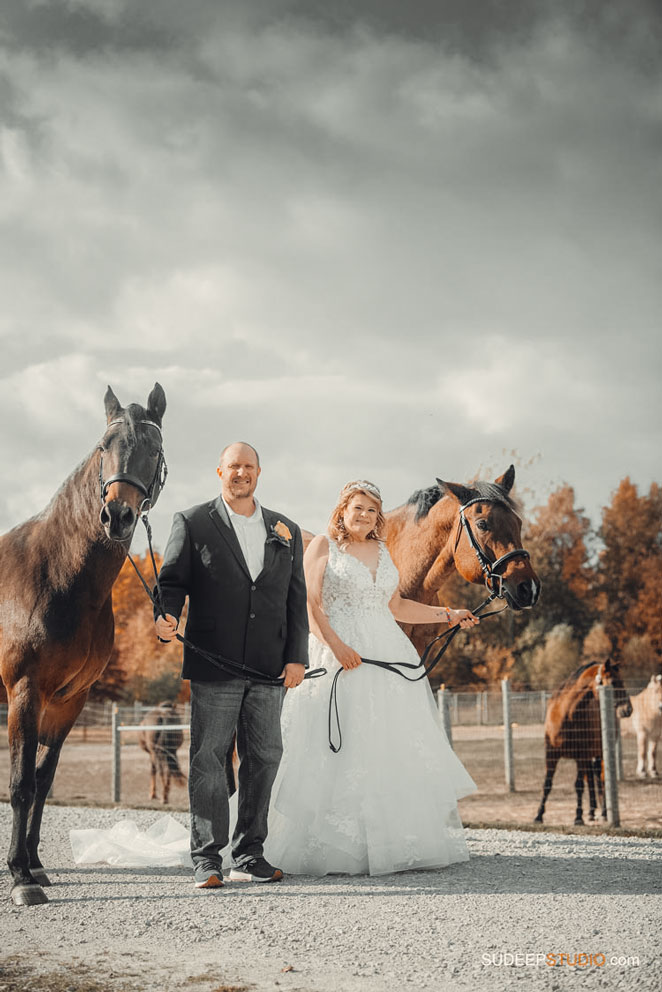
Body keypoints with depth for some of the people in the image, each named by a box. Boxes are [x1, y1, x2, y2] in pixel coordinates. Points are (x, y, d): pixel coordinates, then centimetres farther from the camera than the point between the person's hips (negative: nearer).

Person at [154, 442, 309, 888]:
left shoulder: (286, 531, 14)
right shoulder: (192, 523, 5)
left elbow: (296, 599, 12)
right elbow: (173, 580, 0)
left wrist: (297, 657, 3)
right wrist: (166, 616, -21)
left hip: (269, 668, 4)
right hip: (214, 665, -3)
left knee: (264, 758, 7)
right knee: (209, 760, -1)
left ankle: (250, 854, 17)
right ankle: (207, 859, 7)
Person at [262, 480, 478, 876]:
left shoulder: (382, 551, 17)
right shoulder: (323, 546, 0)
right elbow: (310, 606, -9)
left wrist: (447, 615, 20)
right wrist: (336, 645, -22)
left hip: (388, 654, 6)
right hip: (341, 658, -6)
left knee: (395, 749, 6)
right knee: (339, 751, -8)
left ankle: (400, 842, 12)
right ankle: (337, 848, -6)